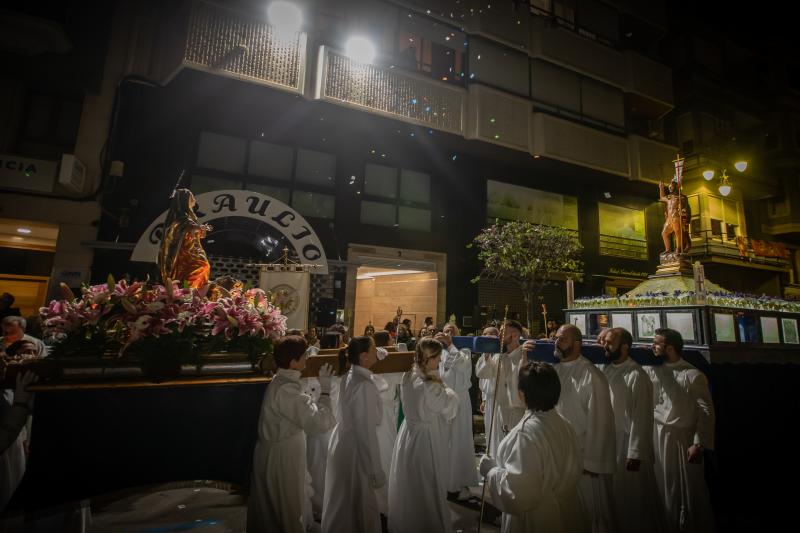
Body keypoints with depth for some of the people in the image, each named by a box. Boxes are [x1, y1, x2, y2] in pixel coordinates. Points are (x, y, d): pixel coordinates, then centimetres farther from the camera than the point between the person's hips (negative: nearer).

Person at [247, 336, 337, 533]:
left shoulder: (279, 382, 1)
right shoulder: (286, 389, -29)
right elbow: (320, 422, -35)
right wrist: (325, 388, -28)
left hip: (275, 452, 9)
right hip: (282, 457, -9)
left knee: (271, 509, 26)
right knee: (289, 510, 12)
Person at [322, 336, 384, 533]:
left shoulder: (348, 377, 0)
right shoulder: (364, 384, -25)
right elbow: (366, 429, -24)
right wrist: (375, 468, -17)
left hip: (342, 442, 8)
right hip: (355, 447, -8)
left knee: (341, 501, 25)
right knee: (360, 503, 11)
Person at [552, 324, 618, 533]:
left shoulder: (591, 376, -18)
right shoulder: (556, 371, 3)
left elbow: (598, 420, -17)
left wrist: (592, 461, -15)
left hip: (584, 456, -6)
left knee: (593, 512, 12)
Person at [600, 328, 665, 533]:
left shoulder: (637, 376, -17)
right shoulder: (604, 369, 3)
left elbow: (642, 417, -18)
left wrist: (635, 454, -17)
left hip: (627, 443, -6)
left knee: (631, 495, 10)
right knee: (611, 492, 18)